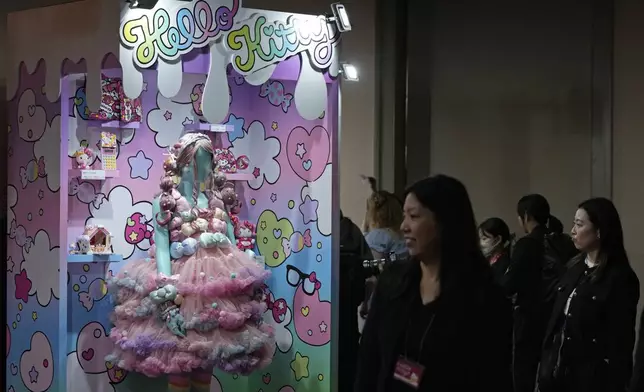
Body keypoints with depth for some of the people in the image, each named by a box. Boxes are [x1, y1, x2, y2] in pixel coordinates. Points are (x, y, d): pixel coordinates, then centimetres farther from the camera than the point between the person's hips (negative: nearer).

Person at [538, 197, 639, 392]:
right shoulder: (575, 268, 10)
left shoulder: (620, 278, -11)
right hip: (559, 373, 6)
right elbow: (556, 322, 10)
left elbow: (620, 342, -13)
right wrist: (546, 367, 5)